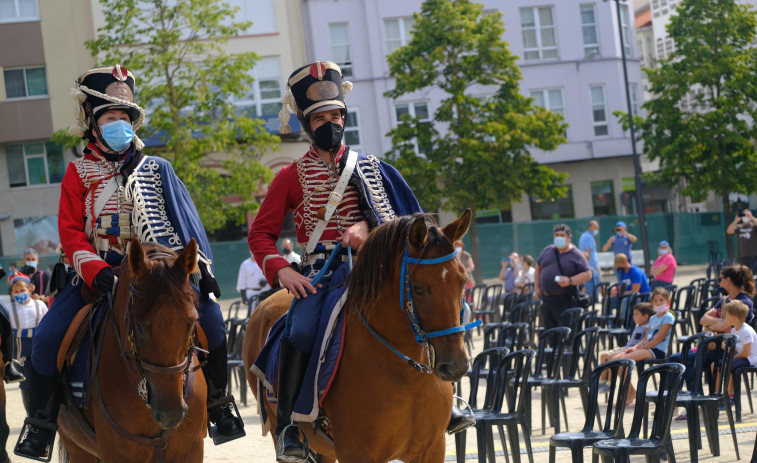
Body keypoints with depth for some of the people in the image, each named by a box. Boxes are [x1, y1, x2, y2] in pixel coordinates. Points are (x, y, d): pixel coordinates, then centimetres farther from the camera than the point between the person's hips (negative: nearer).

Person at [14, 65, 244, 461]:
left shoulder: (153, 170, 11)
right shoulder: (79, 173, 7)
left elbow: (186, 221, 6)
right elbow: (70, 231, -1)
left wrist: (200, 264, -9)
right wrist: (96, 271, -19)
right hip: (98, 274, -1)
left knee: (209, 317, -20)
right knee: (48, 336, -21)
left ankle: (217, 403, -1)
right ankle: (41, 422, 0)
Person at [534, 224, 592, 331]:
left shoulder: (576, 255, -3)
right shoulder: (547, 251, 13)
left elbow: (587, 274, -7)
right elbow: (538, 268, 23)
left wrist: (570, 281, -20)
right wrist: (537, 287, 13)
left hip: (565, 300, -6)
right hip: (546, 298, 6)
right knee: (548, 329, 9)